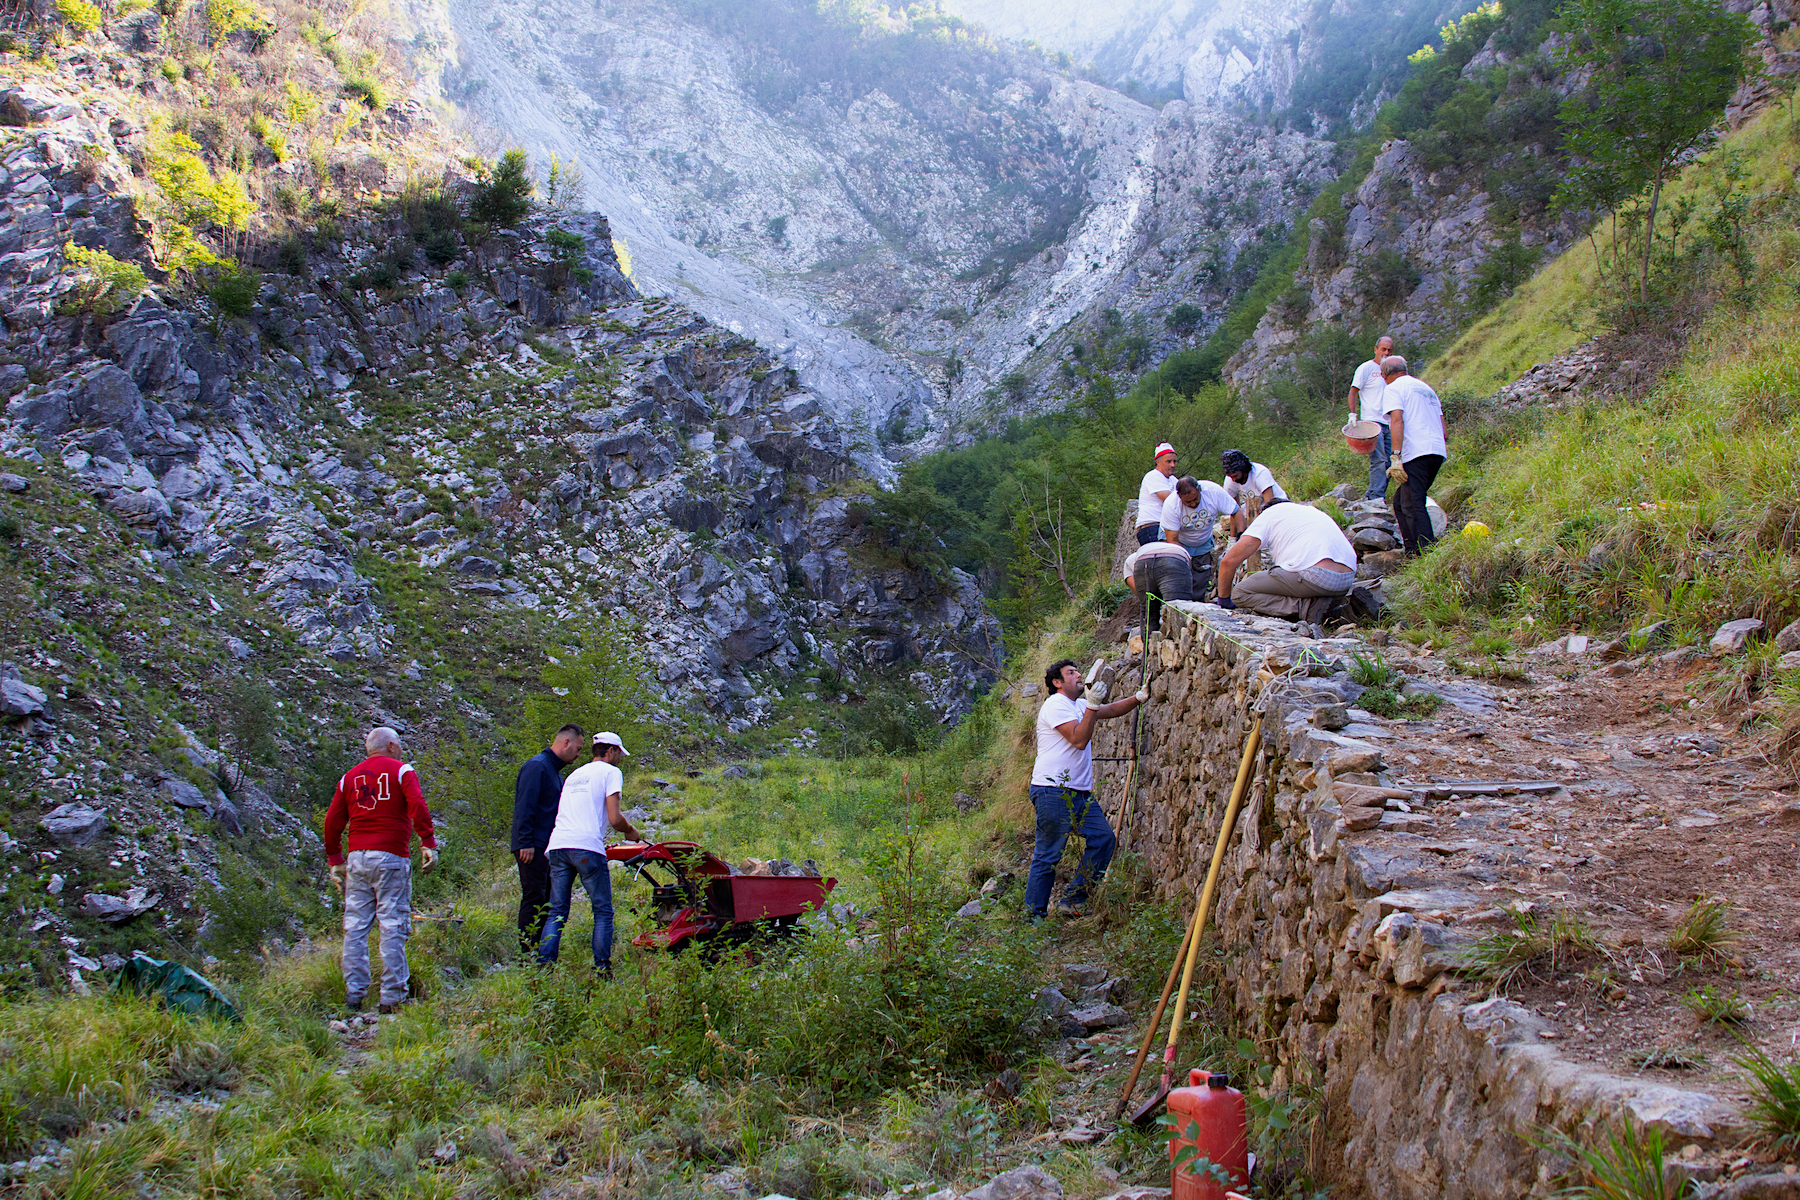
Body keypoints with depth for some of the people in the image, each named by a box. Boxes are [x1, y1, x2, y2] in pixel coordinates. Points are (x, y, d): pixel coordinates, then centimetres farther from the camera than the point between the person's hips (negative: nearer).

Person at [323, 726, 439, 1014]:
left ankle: (353, 993, 4)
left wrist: (335, 860, 20)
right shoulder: (401, 770, 4)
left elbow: (333, 821, 14)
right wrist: (428, 842, -12)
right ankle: (392, 996, -6)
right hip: (391, 856, -4)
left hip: (357, 859, 5)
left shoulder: (350, 777, 17)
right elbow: (417, 805, -12)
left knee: (355, 927, 6)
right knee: (393, 926, -4)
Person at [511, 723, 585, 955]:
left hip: (548, 847, 10)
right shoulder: (537, 766, -11)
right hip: (533, 848, -10)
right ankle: (529, 955, -10)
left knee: (547, 901, 8)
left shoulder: (556, 771, 21)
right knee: (534, 899, -10)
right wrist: (526, 842, -23)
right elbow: (525, 807, -18)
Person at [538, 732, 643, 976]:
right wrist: (630, 831, 16)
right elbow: (614, 819, -4)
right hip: (587, 846, -6)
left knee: (557, 913, 8)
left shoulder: (574, 775, 28)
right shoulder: (610, 772, 6)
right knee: (603, 912, 3)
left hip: (558, 845, 6)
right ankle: (602, 969, -1)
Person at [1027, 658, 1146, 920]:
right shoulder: (1055, 705, -10)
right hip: (1054, 792, -10)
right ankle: (1034, 916, 0)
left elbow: (1111, 710, 27)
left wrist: (1138, 698, 11)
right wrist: (1092, 705, -21)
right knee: (1048, 856, -6)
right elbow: (1079, 739, -19)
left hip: (1080, 793, 10)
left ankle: (1073, 900, 7)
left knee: (1104, 839, 1)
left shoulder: (1077, 705, 20)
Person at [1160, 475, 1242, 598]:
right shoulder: (1170, 505, -32)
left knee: (1201, 582, -4)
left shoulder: (1214, 491, -28)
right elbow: (1172, 540, -30)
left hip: (1203, 542, 3)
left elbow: (1237, 512, -18)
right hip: (1179, 542, -3)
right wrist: (1187, 559, -43)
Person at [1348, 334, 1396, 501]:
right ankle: (1376, 497, -15)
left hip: (1389, 424, 7)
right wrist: (1353, 414, -13)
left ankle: (1371, 497, 6)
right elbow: (1353, 392, -2)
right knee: (1378, 461, -15)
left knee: (1388, 462, 2)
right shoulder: (1366, 368, 0)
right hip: (1372, 423, -7)